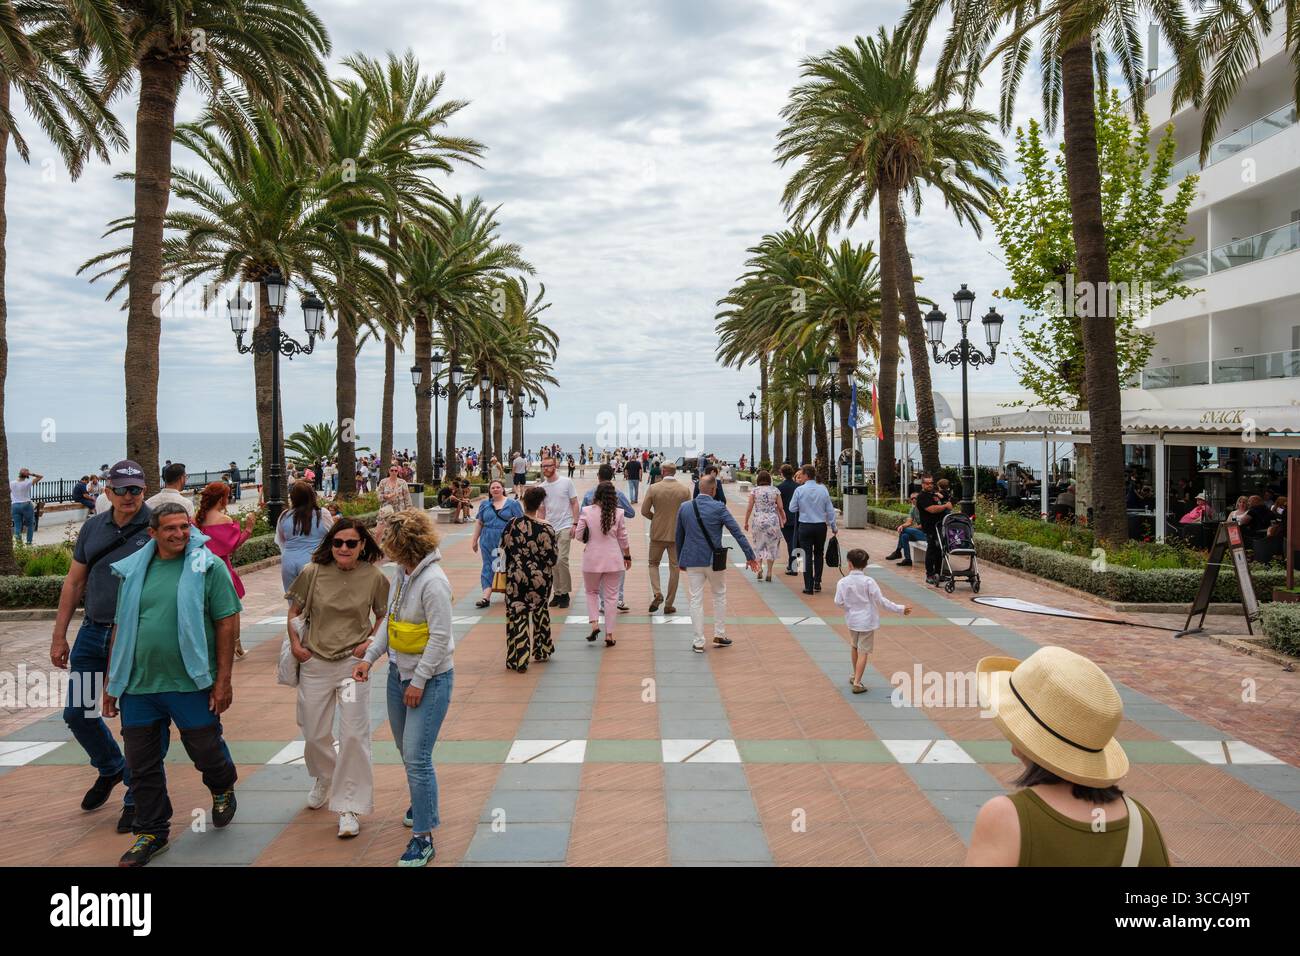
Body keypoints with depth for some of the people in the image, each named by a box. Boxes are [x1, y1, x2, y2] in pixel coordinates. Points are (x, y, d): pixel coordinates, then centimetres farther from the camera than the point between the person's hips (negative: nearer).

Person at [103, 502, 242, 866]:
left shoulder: (208, 567, -6)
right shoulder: (133, 570, 7)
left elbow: (227, 623, -7)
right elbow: (120, 628, 14)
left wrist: (223, 679, -11)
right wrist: (111, 683, 13)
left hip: (191, 684, -4)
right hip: (138, 686, 4)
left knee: (206, 751, 7)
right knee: (142, 765, 10)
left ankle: (223, 789, 40)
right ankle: (151, 831, 28)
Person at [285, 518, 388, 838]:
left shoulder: (374, 577, -7)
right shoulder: (313, 573, -7)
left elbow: (384, 616, 7)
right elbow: (292, 612, 6)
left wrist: (372, 642, -7)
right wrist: (295, 644, -5)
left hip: (353, 663, -1)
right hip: (315, 664, 2)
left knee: (353, 735, -3)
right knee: (314, 734, 15)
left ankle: (349, 807, 11)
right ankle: (324, 778, 47)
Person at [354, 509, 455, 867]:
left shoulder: (433, 581, -24)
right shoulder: (401, 574, 3)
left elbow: (440, 637, -23)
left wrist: (419, 681, -19)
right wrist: (369, 658, 3)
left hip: (430, 679, -9)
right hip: (398, 672, 9)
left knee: (416, 756, -7)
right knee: (406, 750, 21)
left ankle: (423, 838, 5)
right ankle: (423, 804, 45)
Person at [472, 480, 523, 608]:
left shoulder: (512, 503, 2)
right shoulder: (485, 504, 12)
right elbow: (479, 523, 15)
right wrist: (474, 540, 13)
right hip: (488, 541, 3)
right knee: (487, 567, -2)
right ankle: (486, 597, -5)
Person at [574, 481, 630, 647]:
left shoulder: (586, 511, -9)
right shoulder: (618, 513, -6)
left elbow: (578, 535, -5)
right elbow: (623, 538, 1)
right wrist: (627, 556, 14)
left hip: (592, 559, 0)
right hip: (613, 559, 0)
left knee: (591, 591, 21)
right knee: (610, 596, 9)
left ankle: (594, 624, 4)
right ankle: (609, 634, 10)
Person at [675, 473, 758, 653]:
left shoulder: (684, 507, -1)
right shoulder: (719, 508, -11)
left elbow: (679, 536, 7)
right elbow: (737, 533, -11)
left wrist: (680, 560, 19)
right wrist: (750, 556, -5)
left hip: (692, 560, 2)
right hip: (714, 560, -2)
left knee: (696, 600, 7)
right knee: (720, 595, 18)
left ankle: (699, 642, 9)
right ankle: (719, 636, 24)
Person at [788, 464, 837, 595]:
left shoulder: (799, 490, -10)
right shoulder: (823, 489, -3)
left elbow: (792, 509, -4)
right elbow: (830, 510, 2)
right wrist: (833, 526, 10)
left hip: (805, 526, -2)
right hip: (821, 526, 2)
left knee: (807, 555, 4)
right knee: (819, 553, 19)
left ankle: (809, 587, 4)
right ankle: (817, 582, 18)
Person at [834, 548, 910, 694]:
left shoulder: (843, 582, -11)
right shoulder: (869, 582, -16)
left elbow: (838, 603, -6)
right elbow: (881, 600, -15)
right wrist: (900, 609, -6)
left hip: (851, 620, 3)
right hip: (866, 621, -3)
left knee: (854, 646, 25)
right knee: (863, 652, 3)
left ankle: (855, 675, 41)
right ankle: (857, 683, 1)